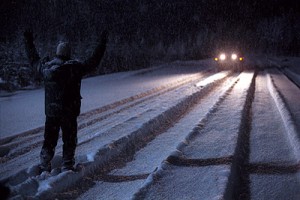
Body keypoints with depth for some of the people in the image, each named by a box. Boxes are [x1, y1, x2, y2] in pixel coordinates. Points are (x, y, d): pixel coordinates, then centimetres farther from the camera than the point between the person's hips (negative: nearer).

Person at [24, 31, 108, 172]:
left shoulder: (46, 68, 1)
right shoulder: (74, 68, -12)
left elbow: (34, 60, 18)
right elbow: (93, 62, -8)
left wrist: (29, 43, 31)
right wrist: (102, 44, 0)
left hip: (50, 112, 4)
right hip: (69, 112, -4)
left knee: (49, 140, 14)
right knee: (69, 141, 9)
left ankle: (44, 167, 18)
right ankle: (67, 168, 12)